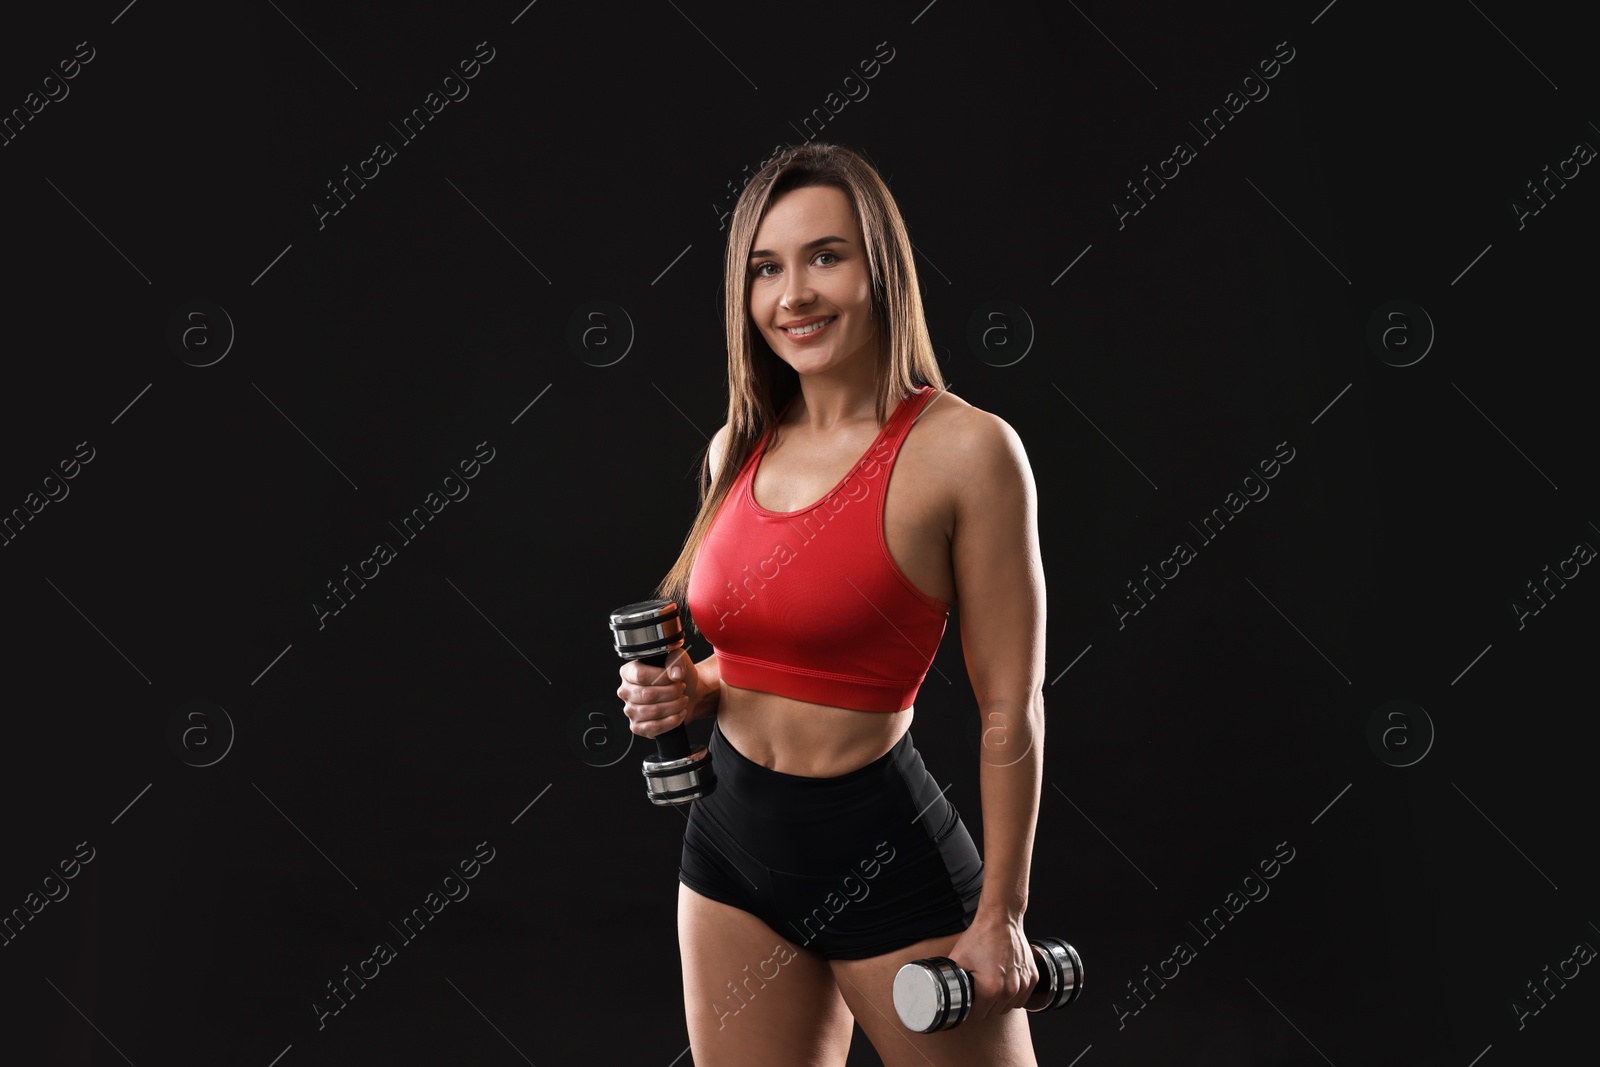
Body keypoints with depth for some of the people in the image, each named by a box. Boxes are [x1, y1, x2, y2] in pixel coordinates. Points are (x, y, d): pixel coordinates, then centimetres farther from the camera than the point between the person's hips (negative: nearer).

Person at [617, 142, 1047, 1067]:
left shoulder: (964, 449, -15)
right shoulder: (736, 449, 4)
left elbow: (1011, 710, -12)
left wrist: (1000, 916, -10)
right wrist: (692, 691, -2)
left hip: (886, 855, -6)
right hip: (731, 840, 6)